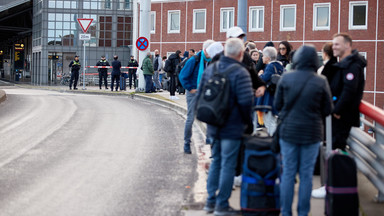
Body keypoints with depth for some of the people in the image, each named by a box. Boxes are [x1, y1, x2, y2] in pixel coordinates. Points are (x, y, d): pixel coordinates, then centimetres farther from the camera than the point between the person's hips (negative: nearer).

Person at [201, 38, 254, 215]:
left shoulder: (210, 69, 6)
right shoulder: (240, 73, -15)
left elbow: (200, 94, 11)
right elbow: (245, 101, -20)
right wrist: (248, 123, -6)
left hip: (213, 126, 7)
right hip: (232, 127, -7)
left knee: (215, 162, 18)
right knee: (228, 165, 1)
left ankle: (211, 201, 22)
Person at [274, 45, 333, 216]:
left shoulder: (285, 79, -7)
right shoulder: (321, 82, -10)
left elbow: (277, 104, 0)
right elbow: (328, 110, -3)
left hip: (289, 131, 1)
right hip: (312, 134, -1)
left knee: (288, 174, 8)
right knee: (306, 175, 8)